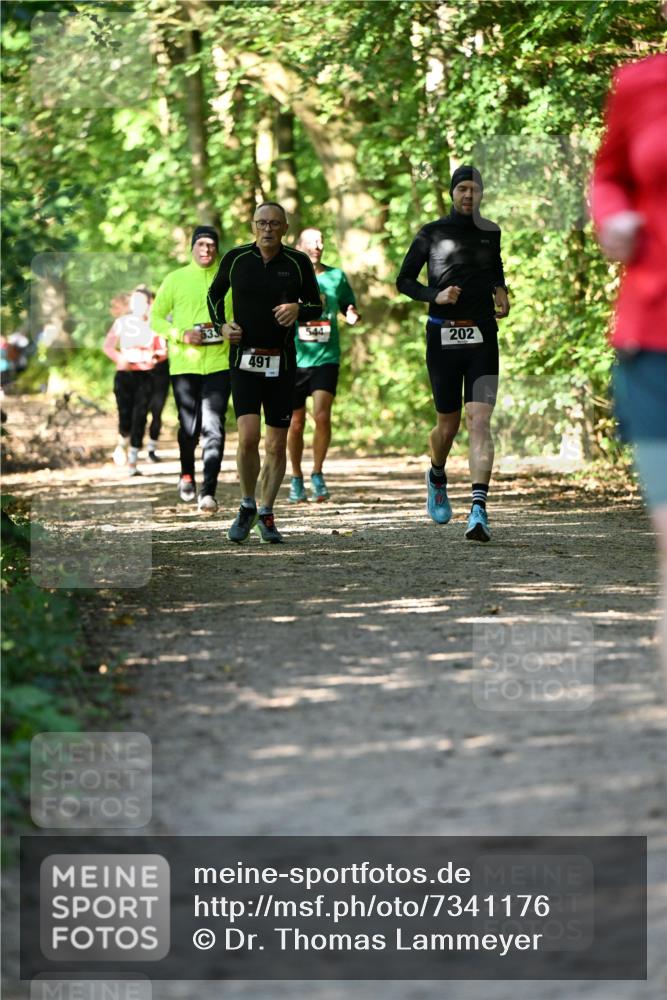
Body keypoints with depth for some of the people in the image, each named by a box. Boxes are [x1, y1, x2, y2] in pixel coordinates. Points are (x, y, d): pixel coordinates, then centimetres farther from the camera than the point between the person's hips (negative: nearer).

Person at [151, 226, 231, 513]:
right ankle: (187, 476, 36)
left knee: (213, 427, -12)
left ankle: (208, 492, -17)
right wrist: (181, 334, -10)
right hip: (184, 364, 1)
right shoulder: (176, 279, 5)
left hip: (219, 363, 0)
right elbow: (156, 317, 7)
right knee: (188, 427, 8)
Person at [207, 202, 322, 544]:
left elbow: (316, 306, 11)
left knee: (277, 445, 4)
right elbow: (215, 293, 18)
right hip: (244, 358, -1)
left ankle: (266, 513, 20)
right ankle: (247, 506, 5)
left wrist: (298, 310, -11)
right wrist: (222, 325, 1)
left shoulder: (298, 263, 1)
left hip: (282, 362, 1)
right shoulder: (236, 258, 1)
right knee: (248, 437, -15)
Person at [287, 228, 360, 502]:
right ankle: (296, 478, 22)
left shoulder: (336, 276, 6)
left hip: (326, 358, 0)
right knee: (296, 423, 4)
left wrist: (353, 315, -7)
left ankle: (317, 474, 2)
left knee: (322, 415, -16)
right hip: (294, 359, 0)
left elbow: (349, 309, 16)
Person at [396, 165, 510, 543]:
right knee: (449, 424, 7)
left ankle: (479, 510, -22)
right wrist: (435, 295, -11)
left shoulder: (491, 232, 11)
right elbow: (404, 281, 6)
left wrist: (501, 291, 9)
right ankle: (437, 478, 41)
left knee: (480, 421, -14)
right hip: (443, 337, -1)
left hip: (482, 337, 1)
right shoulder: (431, 234, 3)